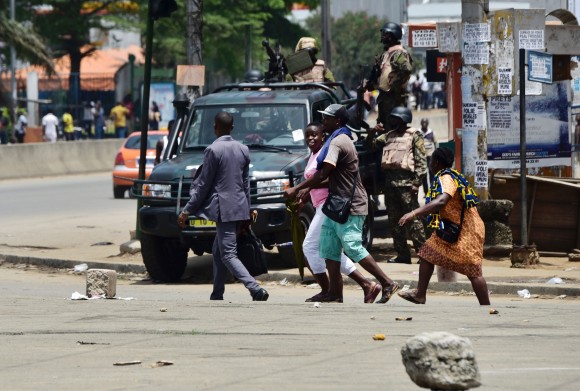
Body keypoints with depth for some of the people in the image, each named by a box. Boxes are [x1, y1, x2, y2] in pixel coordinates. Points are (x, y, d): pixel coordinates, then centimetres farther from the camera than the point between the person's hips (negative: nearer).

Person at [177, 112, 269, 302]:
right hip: (240, 207, 8)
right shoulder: (243, 149, 9)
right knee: (218, 251, 18)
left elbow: (204, 185, -10)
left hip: (224, 208, -8)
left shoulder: (213, 150, -11)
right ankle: (217, 295, 20)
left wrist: (187, 211, -4)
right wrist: (246, 213, 20)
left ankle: (256, 289, -24)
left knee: (228, 254, -9)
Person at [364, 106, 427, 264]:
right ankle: (402, 255, 13)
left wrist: (417, 183, -14)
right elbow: (370, 146, 23)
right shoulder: (389, 136, 19)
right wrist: (371, 133, 3)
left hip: (406, 182, -7)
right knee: (394, 220, 8)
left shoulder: (414, 136, 1)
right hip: (390, 181, 7)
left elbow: (421, 161, -5)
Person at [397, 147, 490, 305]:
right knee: (427, 254, 13)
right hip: (452, 228, 11)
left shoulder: (446, 178, -19)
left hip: (465, 231, -11)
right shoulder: (452, 176, 11)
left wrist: (414, 213, -45)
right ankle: (420, 295, 20)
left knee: (473, 271, -9)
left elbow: (441, 201, -38)